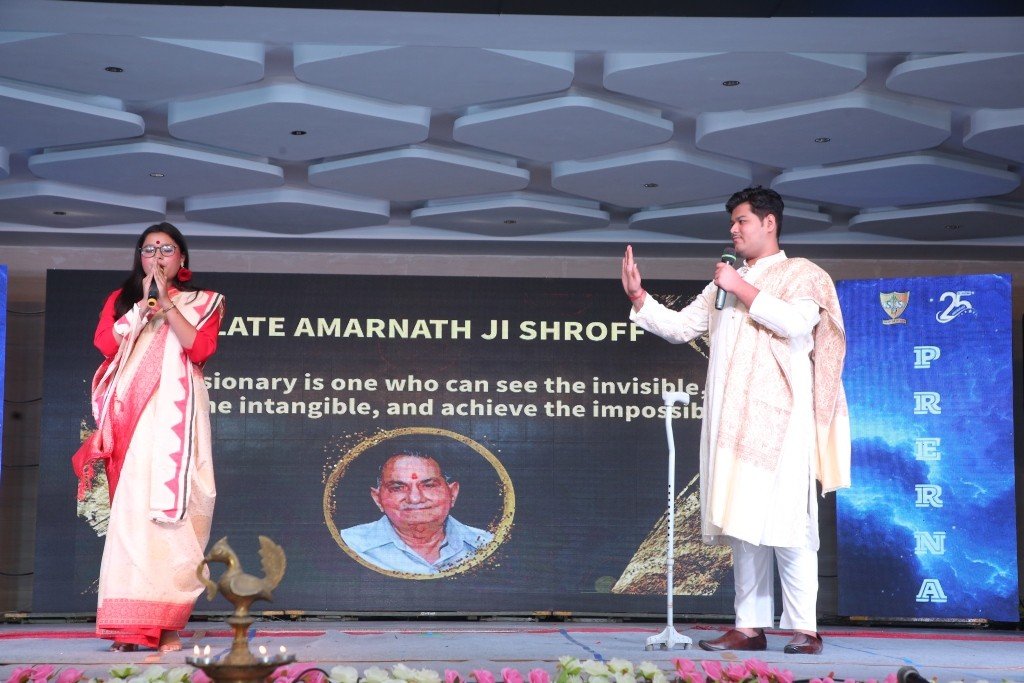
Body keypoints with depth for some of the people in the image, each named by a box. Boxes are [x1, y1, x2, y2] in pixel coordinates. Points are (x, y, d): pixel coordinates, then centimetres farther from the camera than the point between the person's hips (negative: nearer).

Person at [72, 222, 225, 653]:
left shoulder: (201, 302, 15)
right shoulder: (121, 298, 19)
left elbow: (200, 348, -4)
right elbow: (105, 342, 2)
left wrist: (166, 302, -7)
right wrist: (144, 302, -2)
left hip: (176, 413, -1)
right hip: (132, 413, 1)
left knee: (171, 510, -9)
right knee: (131, 507, -11)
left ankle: (163, 622, -8)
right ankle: (131, 624, -15)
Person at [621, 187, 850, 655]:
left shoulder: (800, 275, 5)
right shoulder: (724, 283, 23)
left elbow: (796, 323, -14)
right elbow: (680, 327, 20)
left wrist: (741, 289, -9)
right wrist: (637, 296, 9)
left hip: (776, 417, -6)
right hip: (730, 419, 6)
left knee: (784, 521, -10)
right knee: (740, 522, 3)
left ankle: (803, 628, -7)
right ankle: (749, 626, 5)